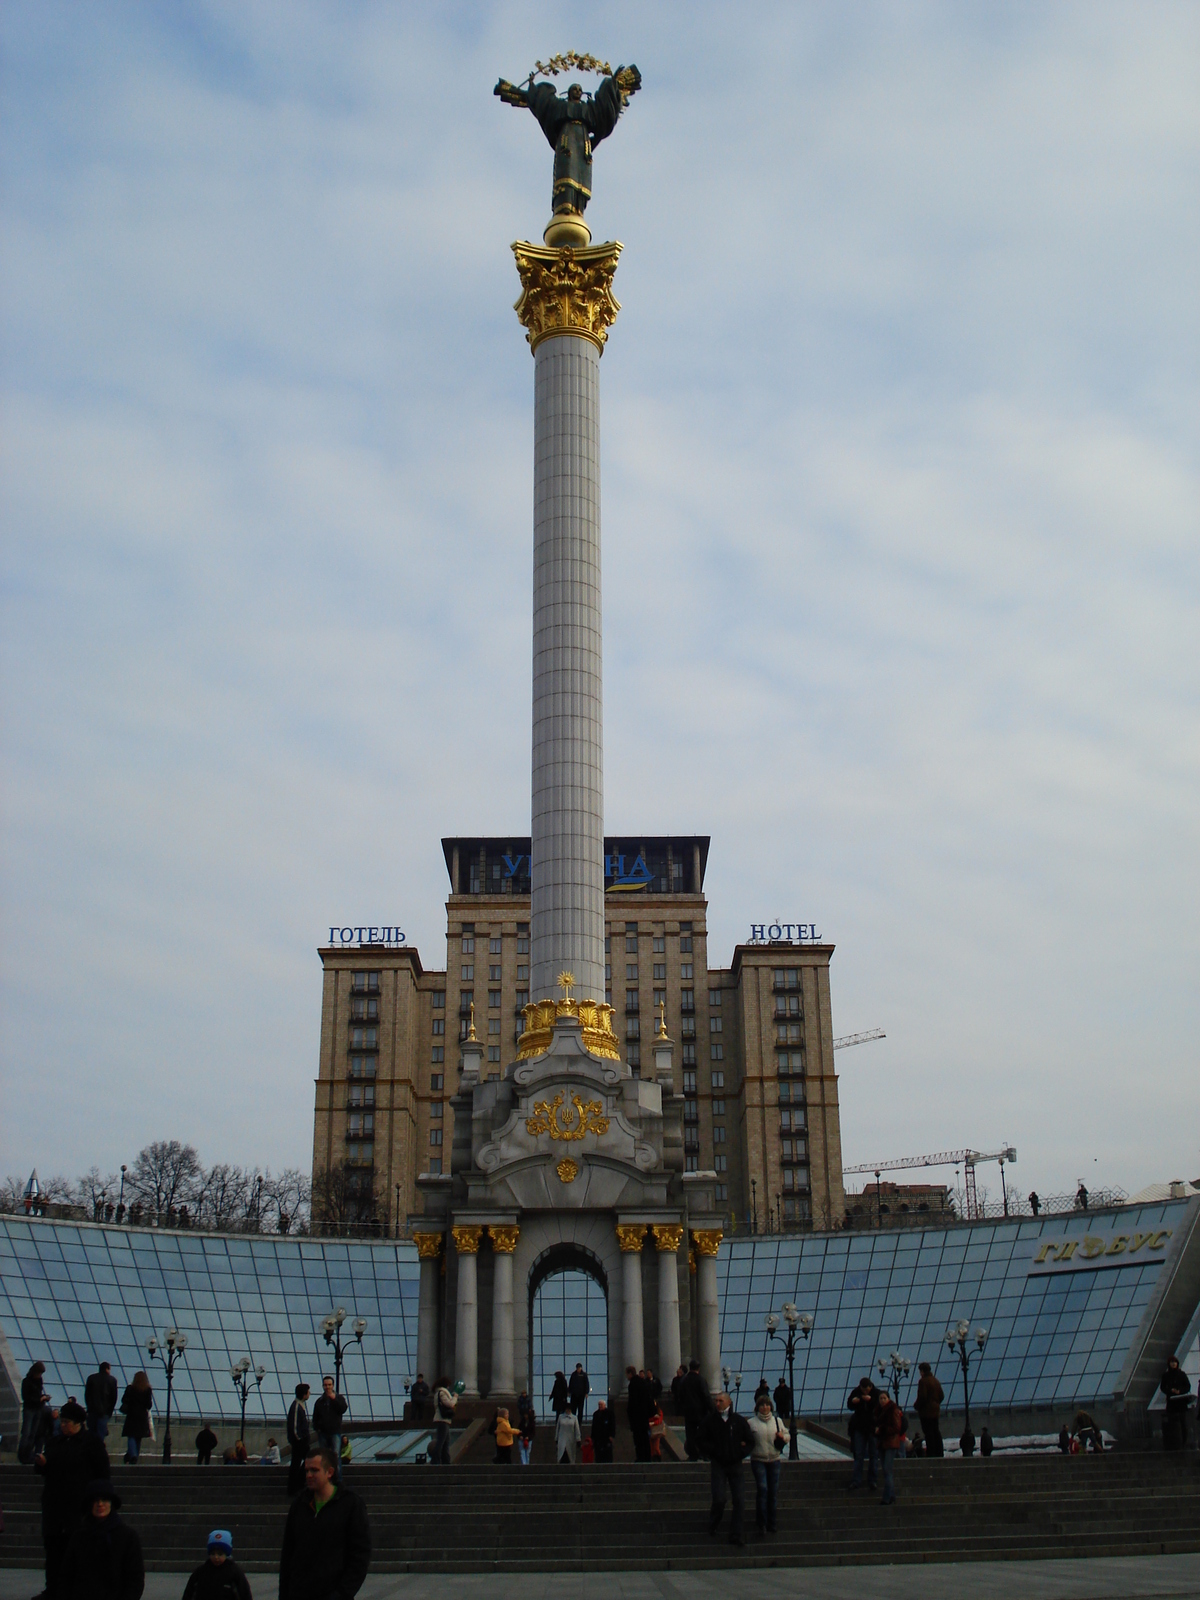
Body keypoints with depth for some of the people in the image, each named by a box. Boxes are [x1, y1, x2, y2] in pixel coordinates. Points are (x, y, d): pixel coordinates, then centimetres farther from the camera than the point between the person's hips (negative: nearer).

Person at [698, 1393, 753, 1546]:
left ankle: (736, 1534, 9)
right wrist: (713, 1451, -8)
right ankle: (713, 1526, 17)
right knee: (719, 1499, -11)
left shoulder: (739, 1421, 3)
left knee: (739, 1500, -2)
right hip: (718, 1464, -2)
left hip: (735, 1464, 2)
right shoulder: (710, 1420, 0)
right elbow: (700, 1440, 4)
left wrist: (740, 1453, -5)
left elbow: (750, 1442, 9)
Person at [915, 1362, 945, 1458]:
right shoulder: (935, 1381, 12)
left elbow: (922, 1397, -19)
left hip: (926, 1411, -8)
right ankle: (940, 1453, 13)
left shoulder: (923, 1381, -14)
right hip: (936, 1411, 8)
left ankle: (931, 1454, -8)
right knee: (936, 1432, 12)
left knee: (929, 1434, -6)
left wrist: (916, 1407, -5)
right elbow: (942, 1395, 15)